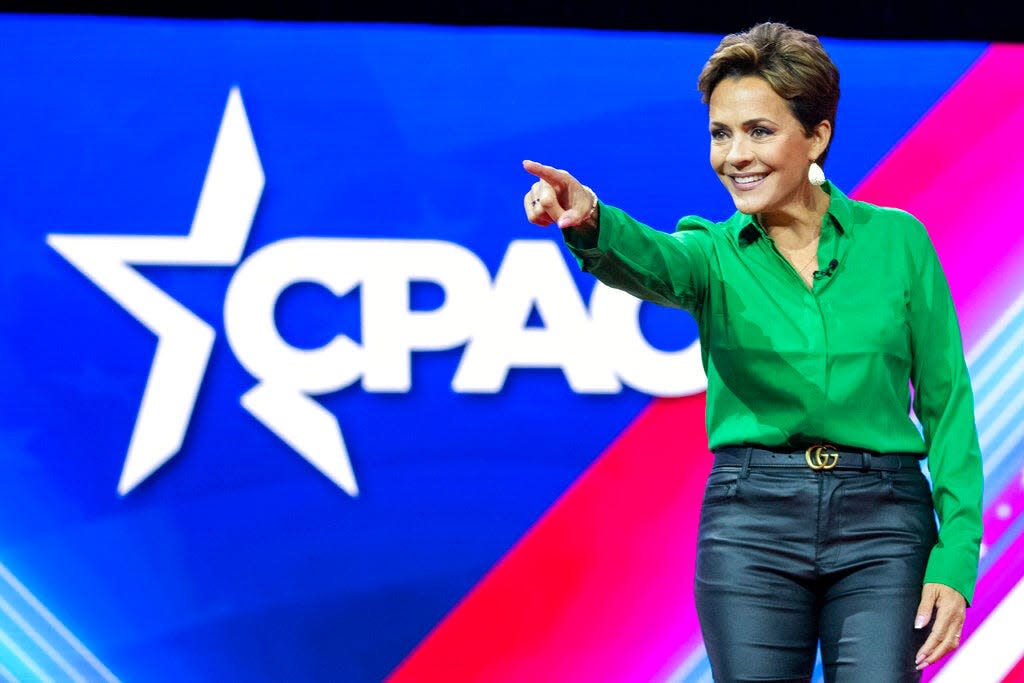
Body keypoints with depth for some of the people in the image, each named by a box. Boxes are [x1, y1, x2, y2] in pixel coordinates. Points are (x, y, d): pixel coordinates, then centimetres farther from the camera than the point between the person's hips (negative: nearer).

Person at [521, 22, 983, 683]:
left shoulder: (898, 239, 4)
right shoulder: (715, 254, 4)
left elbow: (946, 401, 4)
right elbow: (652, 264, -20)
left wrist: (955, 558, -5)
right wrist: (590, 223, -45)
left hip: (881, 526, -1)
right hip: (751, 526, 1)